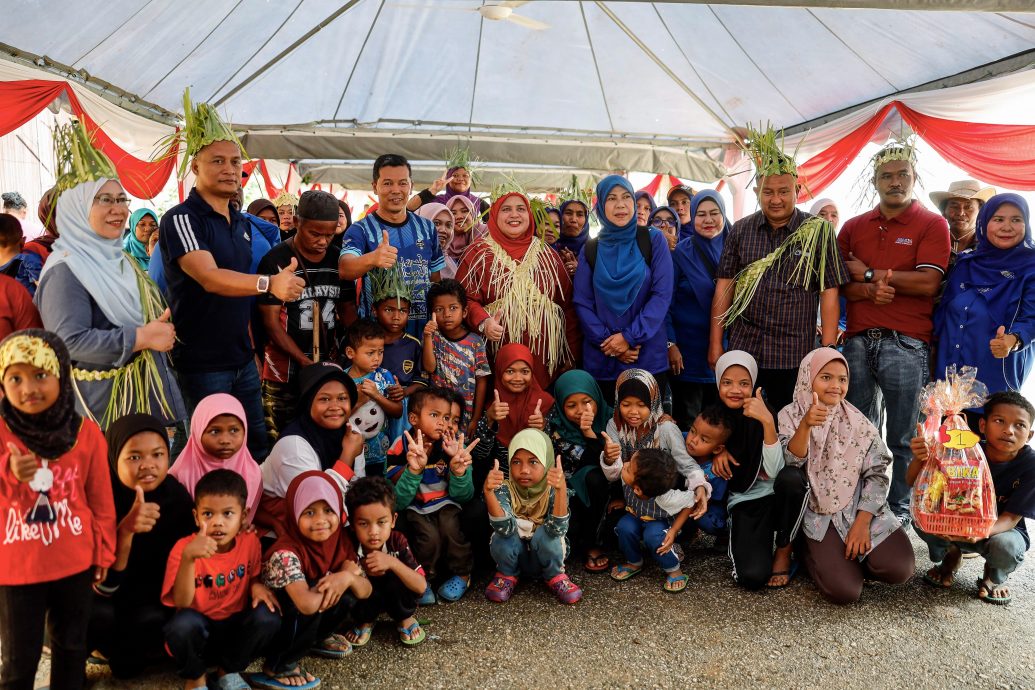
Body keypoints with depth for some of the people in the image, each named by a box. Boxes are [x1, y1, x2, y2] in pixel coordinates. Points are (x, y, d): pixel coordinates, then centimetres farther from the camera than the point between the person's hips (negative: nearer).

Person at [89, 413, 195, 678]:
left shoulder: (178, 498, -16)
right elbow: (103, 585, -31)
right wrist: (125, 530, -44)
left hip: (149, 599, 2)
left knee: (153, 620, -29)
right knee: (97, 615, -34)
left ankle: (123, 658, 5)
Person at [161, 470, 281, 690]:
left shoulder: (250, 541, -9)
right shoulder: (184, 548, -18)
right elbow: (181, 603, -29)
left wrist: (257, 586, -15)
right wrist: (188, 557, -43)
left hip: (235, 627, 3)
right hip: (198, 631, -3)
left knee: (268, 616, -25)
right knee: (184, 622, -35)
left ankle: (228, 671, 3)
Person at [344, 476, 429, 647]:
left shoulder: (397, 542, -24)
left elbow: (421, 586, -27)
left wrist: (393, 563, -40)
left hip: (394, 598, 0)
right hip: (364, 598, 0)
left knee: (397, 581, -30)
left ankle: (404, 619, 2)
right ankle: (366, 621, 3)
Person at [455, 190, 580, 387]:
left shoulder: (547, 254, 13)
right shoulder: (479, 253, 5)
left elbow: (567, 305, 13)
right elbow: (465, 298, -1)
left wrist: (572, 354, 9)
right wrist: (483, 322, -21)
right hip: (496, 355, -2)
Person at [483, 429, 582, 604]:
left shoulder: (553, 490, -20)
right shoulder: (505, 489, -18)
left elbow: (557, 530, -37)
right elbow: (505, 528, -35)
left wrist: (561, 489, -51)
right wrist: (488, 491, -50)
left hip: (547, 555, -1)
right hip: (513, 555, 1)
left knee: (545, 533, -30)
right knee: (502, 535, -28)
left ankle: (554, 575, -1)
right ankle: (507, 574, 2)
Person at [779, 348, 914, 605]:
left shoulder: (858, 422, 3)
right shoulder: (790, 416, -2)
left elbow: (876, 473, 0)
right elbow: (790, 464, -15)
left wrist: (862, 522, -11)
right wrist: (805, 426, -32)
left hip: (861, 509, 3)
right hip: (818, 517, -3)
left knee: (899, 569, -19)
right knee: (845, 590, -19)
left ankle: (848, 555, 11)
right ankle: (816, 552, 13)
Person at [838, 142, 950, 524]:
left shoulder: (932, 224, 3)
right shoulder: (853, 227, 13)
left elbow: (927, 282, -11)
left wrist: (868, 272, -5)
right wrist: (868, 291, -13)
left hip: (906, 345, -3)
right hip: (858, 342, 4)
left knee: (903, 438, 3)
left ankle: (899, 510, 17)